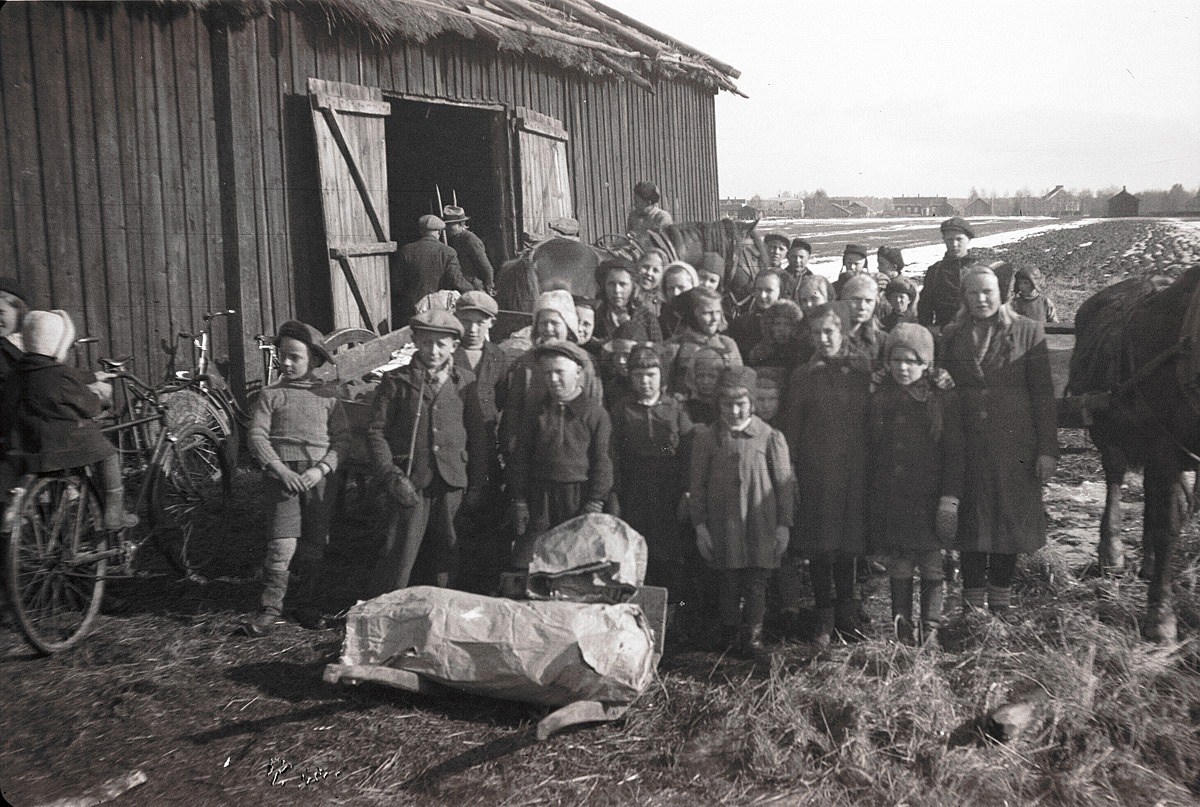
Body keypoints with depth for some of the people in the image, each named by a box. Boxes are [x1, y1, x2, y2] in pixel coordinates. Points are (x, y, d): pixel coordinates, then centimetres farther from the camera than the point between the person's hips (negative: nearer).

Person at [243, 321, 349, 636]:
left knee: (315, 544, 7)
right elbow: (256, 435, 0)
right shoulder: (271, 395, 6)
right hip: (283, 475, -2)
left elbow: (341, 437, 3)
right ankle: (269, 610, -2)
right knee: (283, 543, -12)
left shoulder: (329, 395, 8)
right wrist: (280, 469, -13)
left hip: (320, 476, 2)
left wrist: (321, 468, -11)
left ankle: (304, 605, 22)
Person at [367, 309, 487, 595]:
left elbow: (477, 434, 12)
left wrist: (477, 483, 8)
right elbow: (376, 432, 1)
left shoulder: (465, 381, 9)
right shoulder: (396, 381, 2)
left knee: (447, 556, 10)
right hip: (411, 483, -2)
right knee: (398, 556, -6)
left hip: (452, 484, 3)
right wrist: (391, 475, -10)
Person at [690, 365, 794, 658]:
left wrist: (783, 524, 0)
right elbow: (697, 484, 4)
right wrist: (700, 524, 0)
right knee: (729, 584, 7)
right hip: (723, 527, 1)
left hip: (761, 525, 0)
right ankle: (729, 638, 20)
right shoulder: (707, 438, 2)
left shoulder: (770, 437, -1)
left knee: (757, 585, 2)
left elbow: (784, 483, 3)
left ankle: (752, 637, 12)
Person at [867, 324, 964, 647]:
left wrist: (950, 498, -10)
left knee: (932, 566, 4)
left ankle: (930, 632, 14)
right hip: (890, 501, 2)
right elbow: (869, 453, 7)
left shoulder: (944, 399, -2)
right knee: (898, 568, 8)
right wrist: (869, 498, 5)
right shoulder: (878, 400, 5)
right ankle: (902, 631, 17)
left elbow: (954, 453, -4)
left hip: (929, 499, -2)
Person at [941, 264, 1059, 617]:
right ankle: (972, 608, 15)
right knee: (971, 525, 4)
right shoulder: (952, 335, 8)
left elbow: (1043, 393, 0)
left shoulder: (1027, 332, 2)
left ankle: (1000, 606, 21)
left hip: (1015, 446, -1)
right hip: (966, 446, 1)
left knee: (1010, 522, 7)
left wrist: (1047, 449, -6)